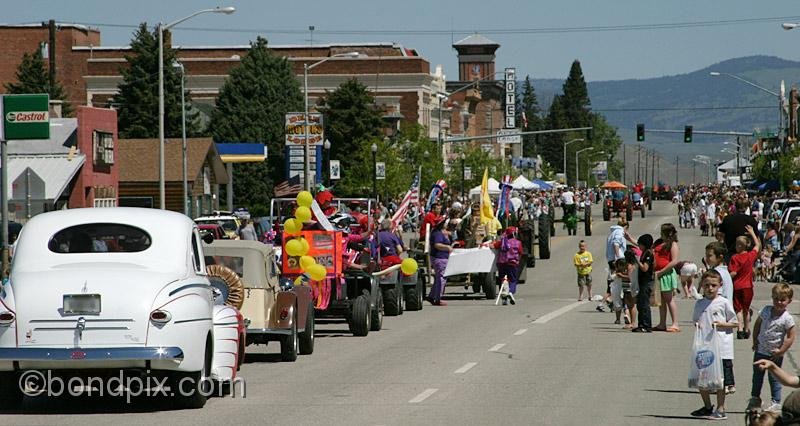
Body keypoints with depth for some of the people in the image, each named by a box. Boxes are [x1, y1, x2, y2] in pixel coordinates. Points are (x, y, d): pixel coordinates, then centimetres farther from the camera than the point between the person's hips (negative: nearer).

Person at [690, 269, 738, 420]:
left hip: (721, 349, -5)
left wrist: (721, 324, -15)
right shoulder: (699, 304, 9)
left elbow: (734, 323, 1)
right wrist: (696, 326, -2)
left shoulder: (724, 303, -3)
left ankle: (721, 410, 10)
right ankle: (707, 407, 28)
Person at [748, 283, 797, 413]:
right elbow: (757, 324, 11)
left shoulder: (787, 319, -18)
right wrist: (755, 341, 8)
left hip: (774, 355, -5)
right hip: (760, 351, 5)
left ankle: (776, 403, 18)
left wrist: (781, 351, -15)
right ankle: (755, 399, 35)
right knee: (757, 375, 18)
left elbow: (791, 337, -16)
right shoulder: (766, 311, -4)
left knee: (774, 378, 5)